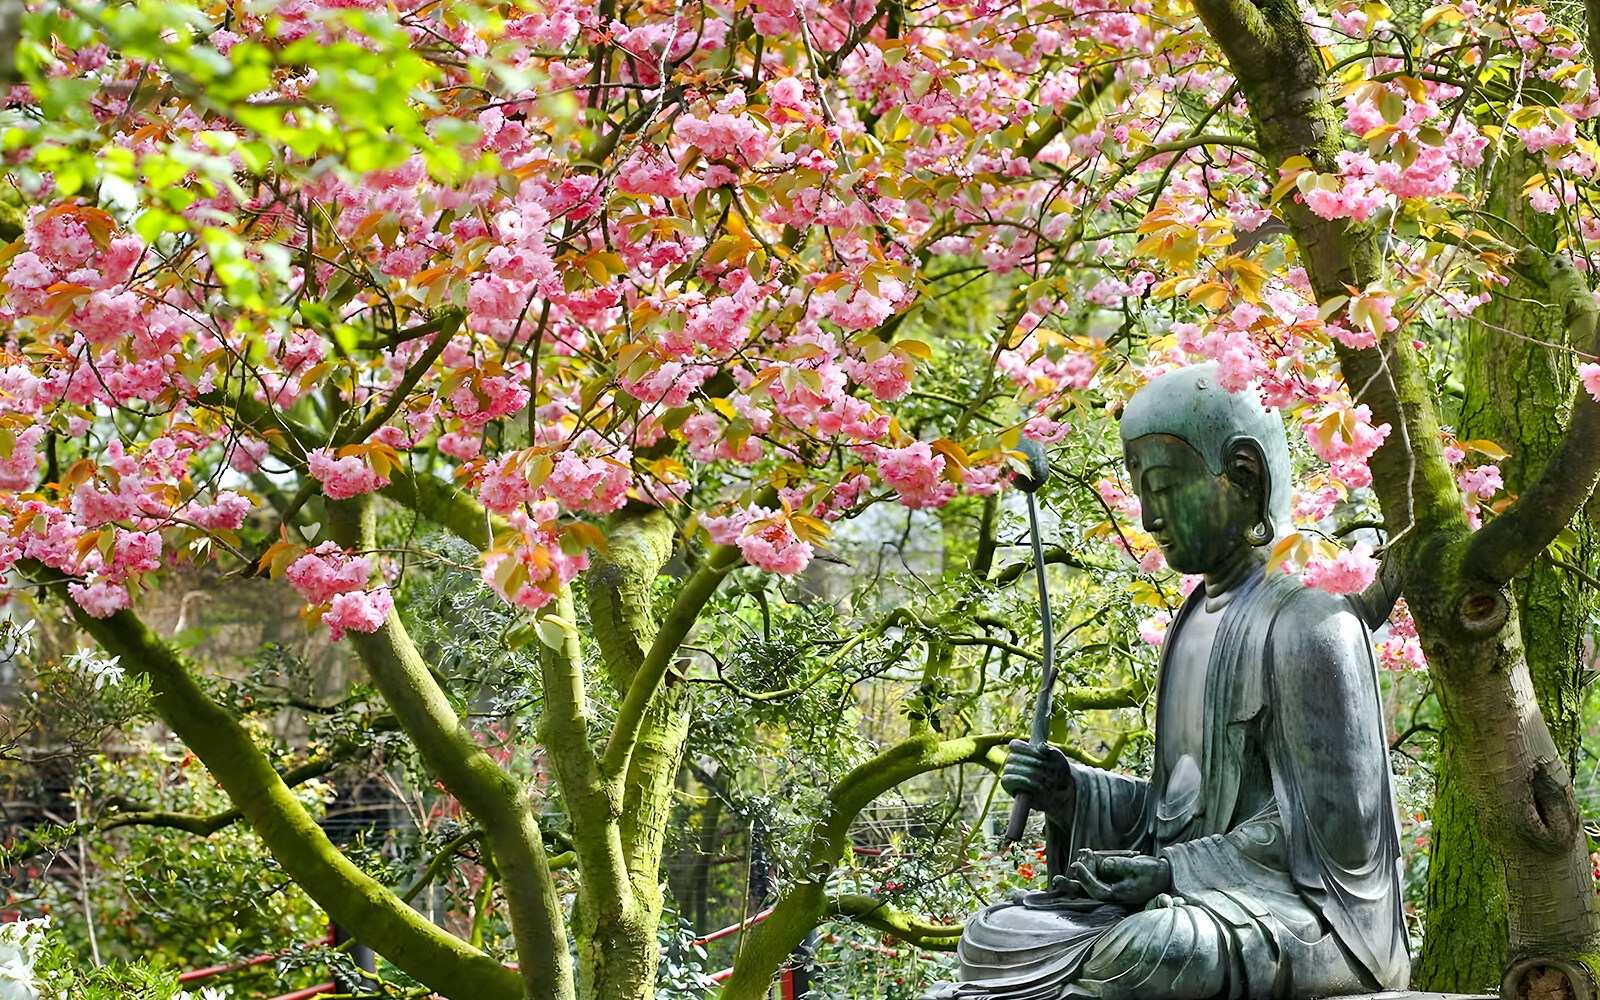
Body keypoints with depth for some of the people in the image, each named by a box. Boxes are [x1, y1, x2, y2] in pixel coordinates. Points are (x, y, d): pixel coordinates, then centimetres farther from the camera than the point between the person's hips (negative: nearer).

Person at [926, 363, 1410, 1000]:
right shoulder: (1195, 623, 18)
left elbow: (1330, 821, -15)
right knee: (992, 935, -11)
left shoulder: (1310, 625, -10)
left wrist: (1175, 870, -18)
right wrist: (1071, 792, 4)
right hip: (1201, 897, 8)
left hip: (1302, 905, -8)